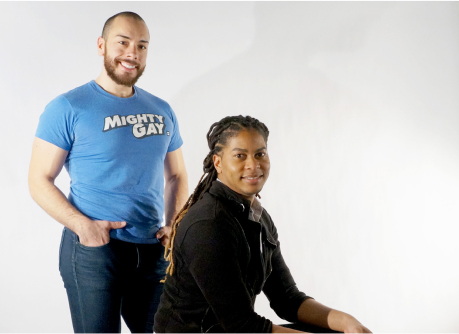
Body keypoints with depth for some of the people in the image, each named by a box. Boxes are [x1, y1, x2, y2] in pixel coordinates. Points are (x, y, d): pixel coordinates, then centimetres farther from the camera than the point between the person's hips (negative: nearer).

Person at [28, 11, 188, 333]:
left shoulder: (162, 111, 10)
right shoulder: (68, 108, -5)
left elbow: (176, 176, 17)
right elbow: (40, 180, -6)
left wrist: (175, 227, 0)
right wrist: (81, 224, -20)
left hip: (154, 250, 5)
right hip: (93, 248, -5)